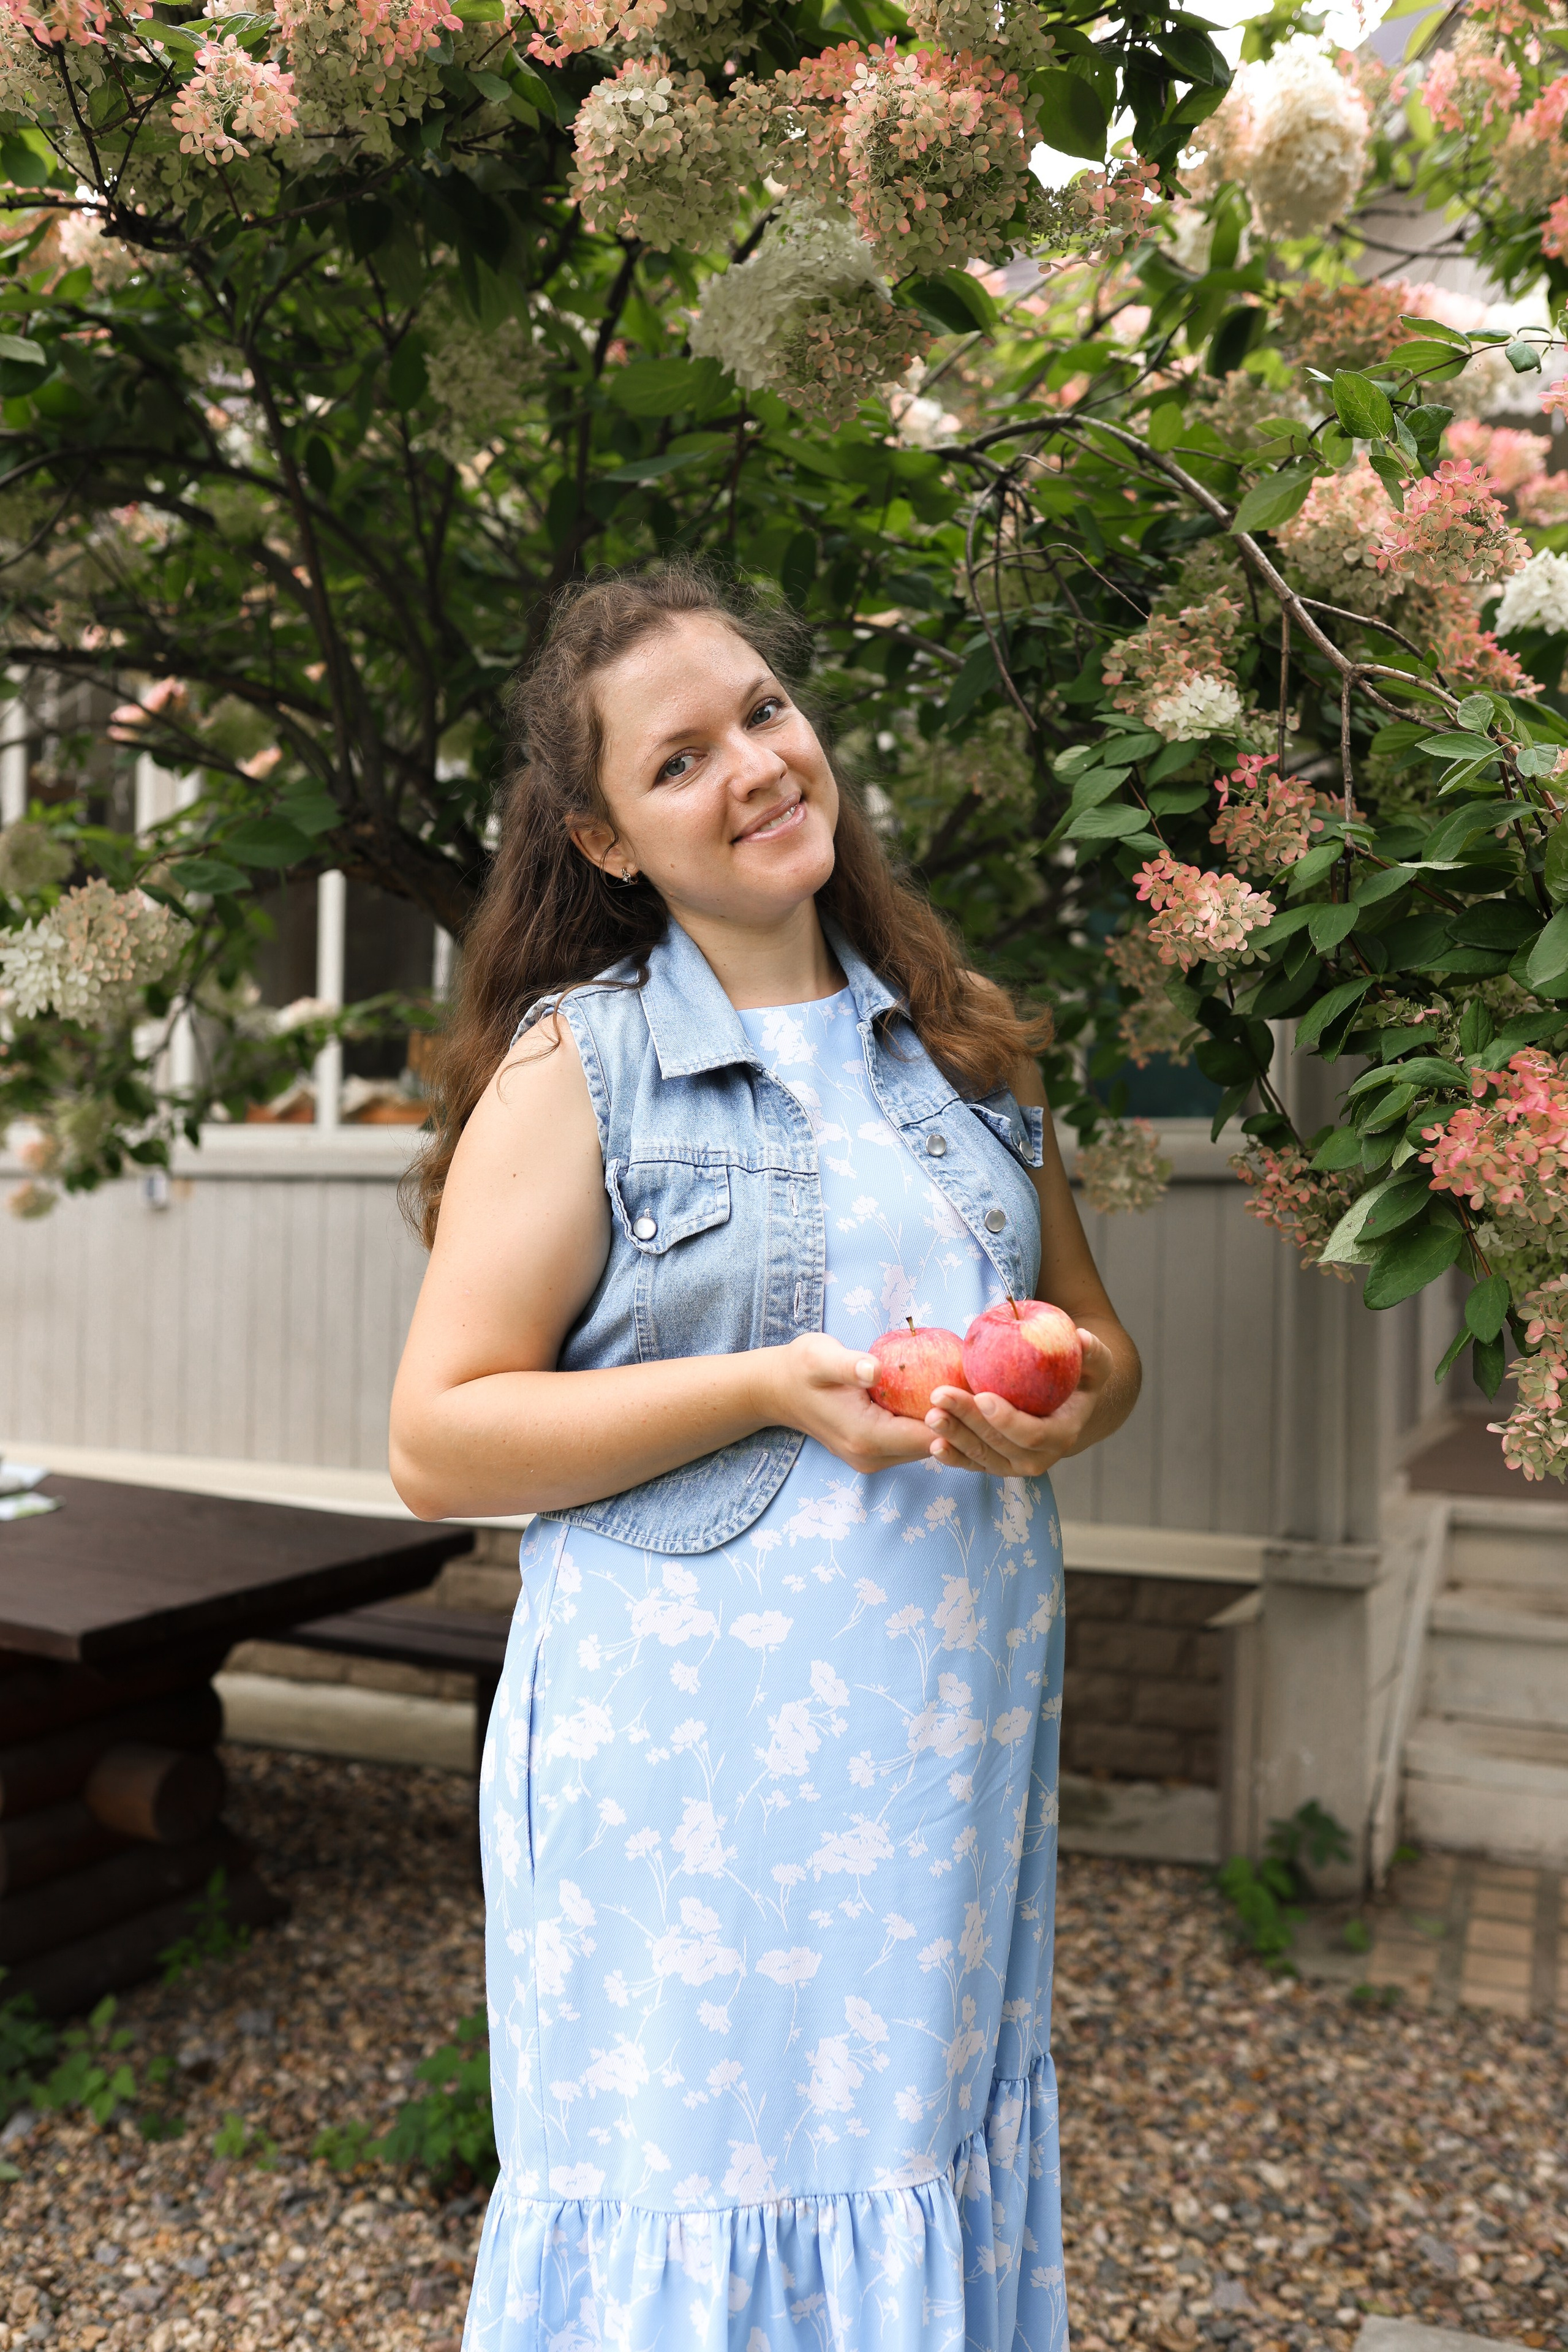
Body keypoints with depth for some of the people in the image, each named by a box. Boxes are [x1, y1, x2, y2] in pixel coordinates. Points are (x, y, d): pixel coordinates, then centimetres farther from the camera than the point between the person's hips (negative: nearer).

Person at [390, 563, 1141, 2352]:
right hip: (691, 1777, -4)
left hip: (956, 1749, 5)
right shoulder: (573, 1064, -5)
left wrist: (1059, 1411, -7)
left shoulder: (962, 1037, 10)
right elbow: (439, 1445, -9)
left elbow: (1098, 1338, 17)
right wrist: (774, 1388, -18)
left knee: (935, 2182, 16)